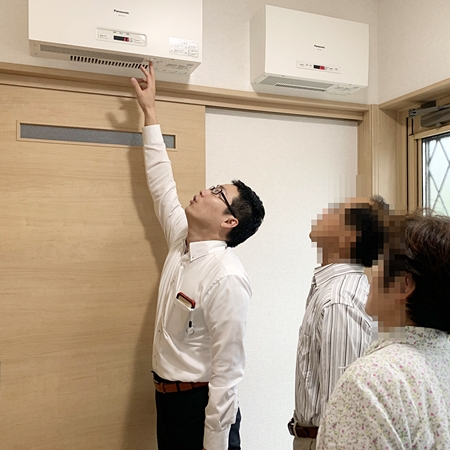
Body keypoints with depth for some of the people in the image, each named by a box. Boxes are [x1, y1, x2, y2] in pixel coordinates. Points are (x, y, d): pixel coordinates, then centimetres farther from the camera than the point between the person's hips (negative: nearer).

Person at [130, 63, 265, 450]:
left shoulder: (226, 277, -24)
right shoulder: (182, 242, -1)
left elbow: (228, 371, -22)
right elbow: (162, 184, 10)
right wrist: (149, 111, 16)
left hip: (202, 406, -7)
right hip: (167, 400, 8)